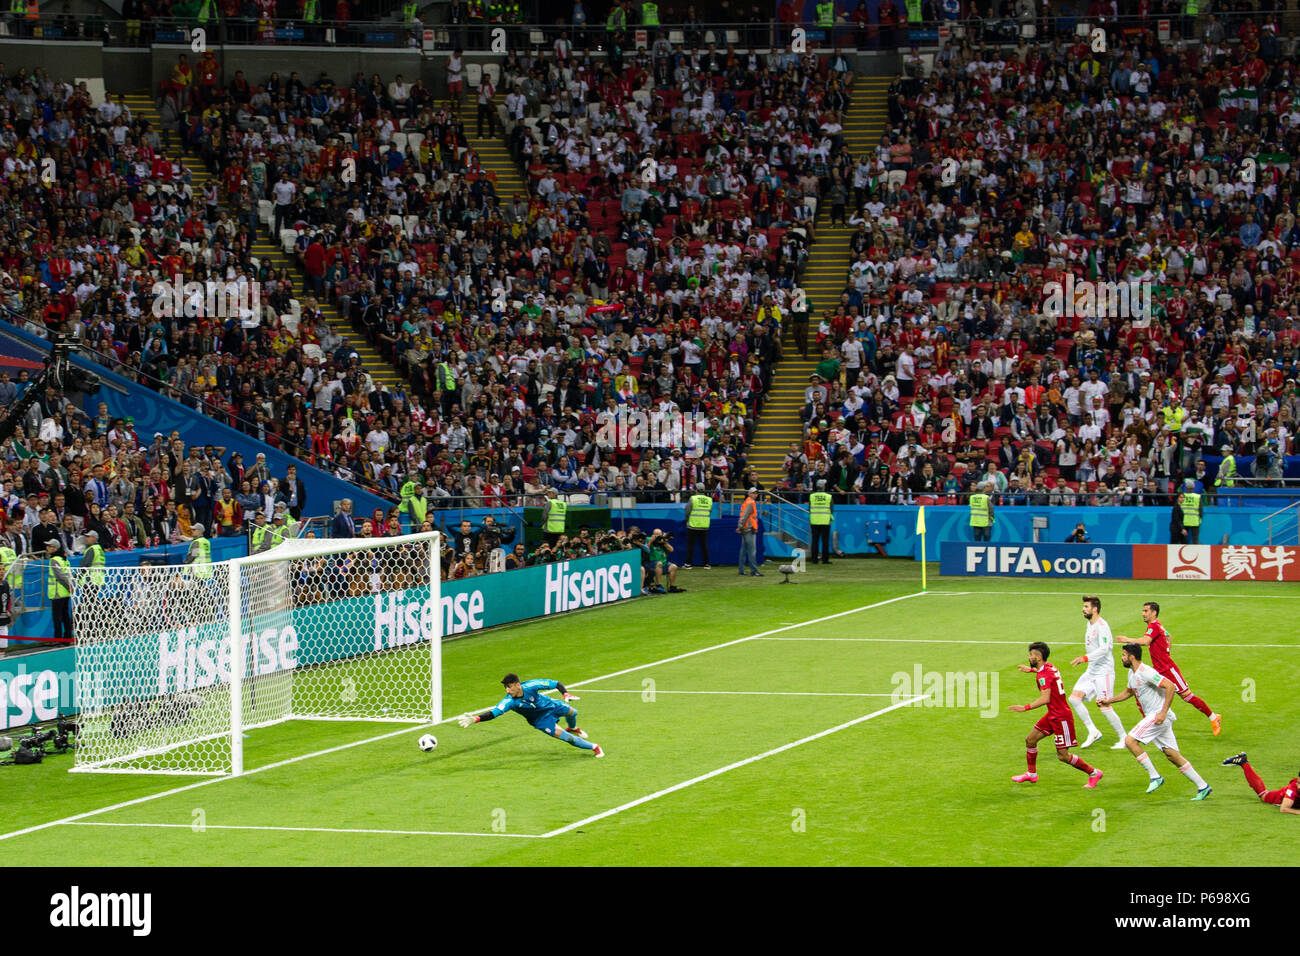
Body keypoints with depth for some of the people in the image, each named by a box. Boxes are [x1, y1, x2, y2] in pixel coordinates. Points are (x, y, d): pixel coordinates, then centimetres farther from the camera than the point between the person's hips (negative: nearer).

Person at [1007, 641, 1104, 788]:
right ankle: (1031, 774, 26)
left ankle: (1093, 773, 8)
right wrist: (1031, 670, 42)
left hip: (1061, 718, -10)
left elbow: (1045, 698, -34)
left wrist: (1025, 708, -34)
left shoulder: (1043, 675, -22)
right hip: (1052, 715, 10)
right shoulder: (1049, 667, 6)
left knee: (1063, 756, -6)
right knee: (1030, 740, 13)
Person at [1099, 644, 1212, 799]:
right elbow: (1128, 692, 33)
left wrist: (1163, 712, -25)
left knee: (1130, 740, -15)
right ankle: (1203, 786, 9)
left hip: (1158, 715, -10)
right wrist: (1109, 701, 24)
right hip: (1152, 717, 10)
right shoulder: (1132, 673, 14)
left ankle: (1155, 777, -11)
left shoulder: (1146, 672, -17)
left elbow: (1170, 686, -23)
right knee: (1172, 755, 7)